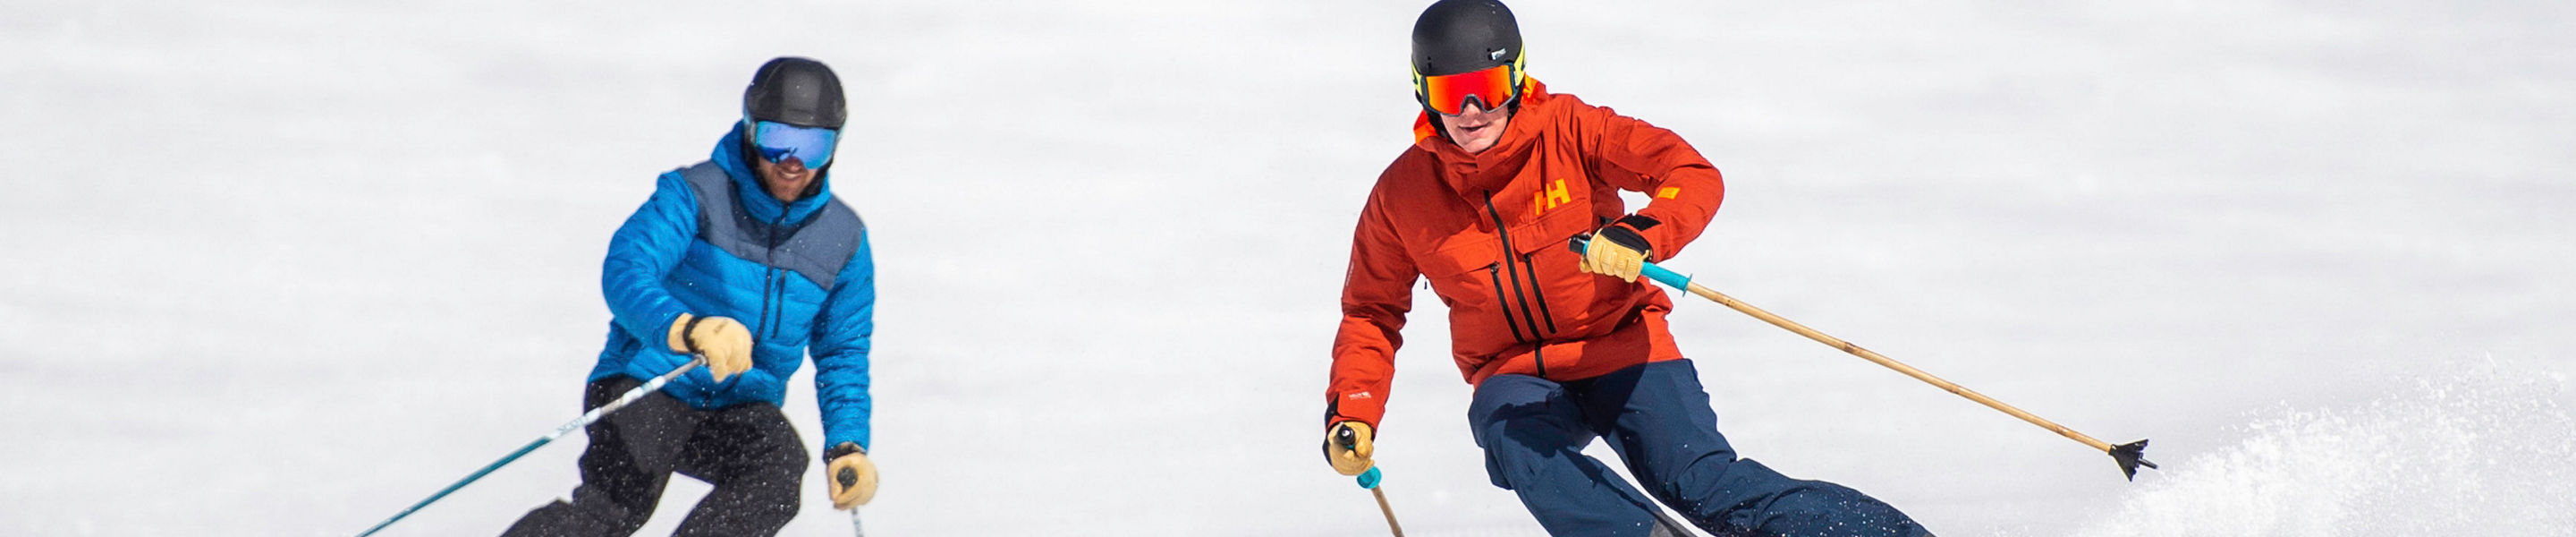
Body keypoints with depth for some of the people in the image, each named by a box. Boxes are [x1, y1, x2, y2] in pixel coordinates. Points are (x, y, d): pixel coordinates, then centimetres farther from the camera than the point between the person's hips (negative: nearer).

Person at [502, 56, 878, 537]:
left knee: (781, 464, -31)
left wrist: (848, 445, -3)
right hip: (647, 388, -4)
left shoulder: (845, 240, 5)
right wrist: (689, 329, -47)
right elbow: (626, 272, -26)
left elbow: (844, 355, 14)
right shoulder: (696, 195, -10)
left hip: (738, 411, 4)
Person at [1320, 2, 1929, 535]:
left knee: (1706, 484, -21)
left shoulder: (1569, 130, -9)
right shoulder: (1401, 196, -3)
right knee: (1516, 442, -34)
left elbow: (1696, 177, -17)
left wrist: (1641, 235, -37)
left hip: (1619, 346, -2)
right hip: (1514, 375, 2)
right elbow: (1372, 312, 10)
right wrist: (1351, 414, -5)